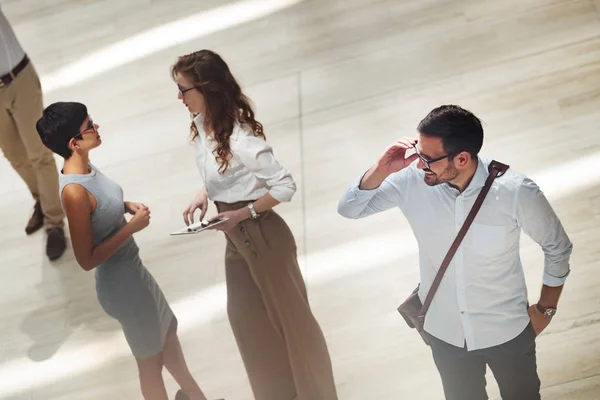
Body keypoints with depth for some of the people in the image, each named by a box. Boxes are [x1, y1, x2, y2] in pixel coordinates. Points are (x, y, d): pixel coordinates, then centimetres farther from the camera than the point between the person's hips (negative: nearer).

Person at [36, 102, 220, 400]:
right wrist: (132, 227, -24)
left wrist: (127, 206, -2)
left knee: (168, 330, 28)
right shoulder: (74, 191, -32)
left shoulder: (87, 168, -4)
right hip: (120, 283, -10)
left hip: (133, 270, 10)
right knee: (150, 358, 12)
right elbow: (87, 260, -27)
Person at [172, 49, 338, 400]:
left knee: (287, 314, 10)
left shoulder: (240, 137, -29)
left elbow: (285, 186, -24)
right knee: (245, 315, 20)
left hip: (262, 235, -9)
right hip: (236, 237, 9)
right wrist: (203, 195, -3)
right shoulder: (203, 124, -4)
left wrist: (243, 214, -24)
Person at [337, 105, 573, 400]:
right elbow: (349, 209, -11)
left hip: (507, 331, -2)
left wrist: (546, 308, -1)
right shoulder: (412, 181, -21)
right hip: (444, 332, 2)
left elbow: (558, 248, -10)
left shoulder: (516, 192, -27)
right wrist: (381, 171, -29)